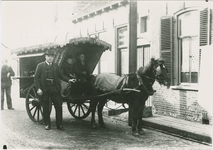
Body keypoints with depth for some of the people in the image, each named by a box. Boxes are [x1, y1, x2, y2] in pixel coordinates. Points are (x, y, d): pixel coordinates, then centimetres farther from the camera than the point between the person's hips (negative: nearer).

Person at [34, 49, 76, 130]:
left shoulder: (55, 66, 13)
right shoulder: (40, 66, 4)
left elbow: (61, 75, 12)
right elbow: (36, 77, -1)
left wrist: (68, 80, -5)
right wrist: (38, 88, -11)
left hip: (54, 89, 2)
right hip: (44, 89, -2)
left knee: (59, 106, -1)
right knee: (46, 108, 5)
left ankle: (59, 124, 8)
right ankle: (47, 124, 18)